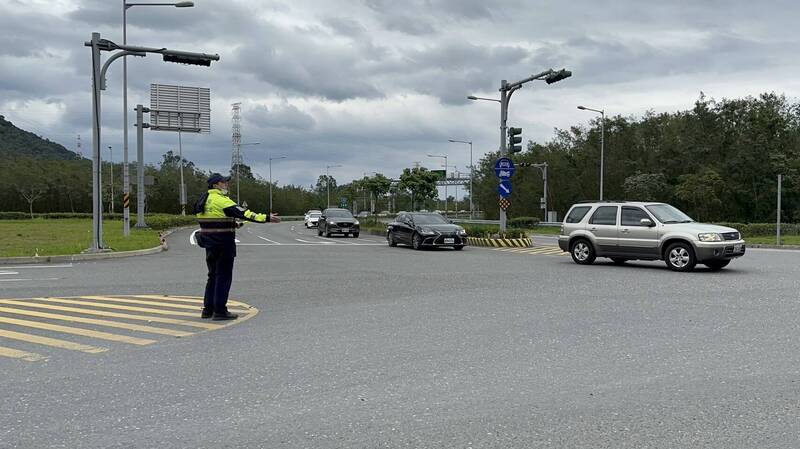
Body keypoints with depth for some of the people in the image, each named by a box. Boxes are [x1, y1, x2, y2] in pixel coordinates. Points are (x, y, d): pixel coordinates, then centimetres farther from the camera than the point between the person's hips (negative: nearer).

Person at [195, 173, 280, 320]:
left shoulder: (204, 200, 13)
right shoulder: (221, 200, -15)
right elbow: (242, 213, -22)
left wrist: (232, 224, 17)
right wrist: (266, 218, -24)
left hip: (209, 244, 9)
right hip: (223, 244, -9)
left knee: (213, 276, 17)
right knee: (224, 277, -1)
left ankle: (208, 309, 21)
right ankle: (220, 311, 1)